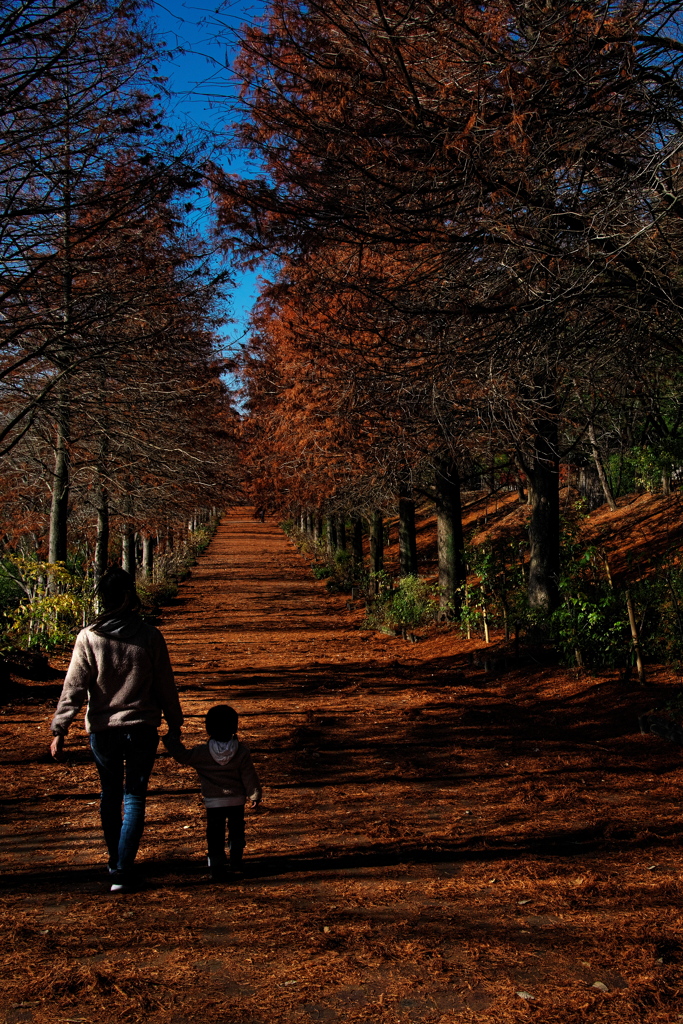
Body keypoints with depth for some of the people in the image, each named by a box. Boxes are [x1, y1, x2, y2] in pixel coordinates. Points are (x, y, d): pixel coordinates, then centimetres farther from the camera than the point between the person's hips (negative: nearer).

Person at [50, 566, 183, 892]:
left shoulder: (88, 638, -9)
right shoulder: (149, 636, -8)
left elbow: (73, 688, -10)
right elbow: (165, 686, -1)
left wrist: (59, 731, -7)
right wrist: (174, 724, 10)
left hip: (102, 730, 1)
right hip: (142, 729, -1)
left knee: (110, 795, 19)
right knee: (134, 798, 7)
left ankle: (115, 862, 31)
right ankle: (122, 872, 0)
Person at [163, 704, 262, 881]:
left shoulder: (202, 753, -11)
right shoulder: (242, 752, -7)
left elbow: (182, 756, -4)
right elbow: (249, 777, -2)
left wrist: (172, 739, 7)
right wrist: (255, 795, 10)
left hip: (213, 802, -1)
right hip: (237, 800, 2)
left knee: (215, 835, 6)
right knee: (236, 832, 16)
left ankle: (217, 868, 0)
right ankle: (235, 866, 20)